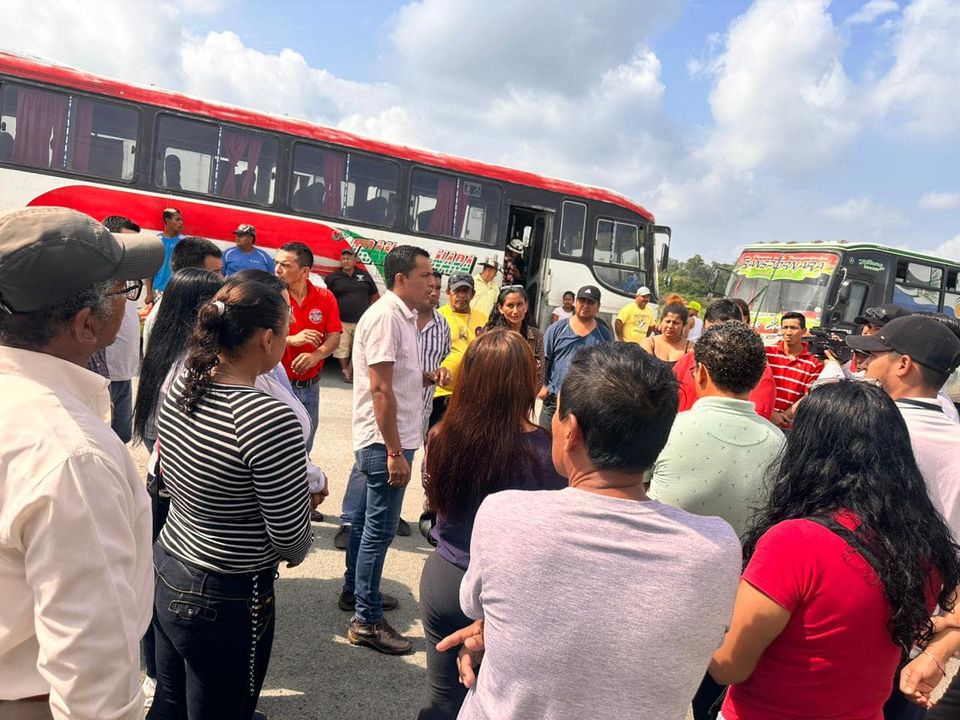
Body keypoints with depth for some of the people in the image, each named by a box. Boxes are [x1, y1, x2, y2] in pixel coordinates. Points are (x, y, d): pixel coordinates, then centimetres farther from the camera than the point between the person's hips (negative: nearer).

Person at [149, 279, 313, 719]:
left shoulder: (181, 388, -5)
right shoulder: (269, 418, -28)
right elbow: (291, 535, -20)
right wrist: (296, 551, 2)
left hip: (167, 569, 7)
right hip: (226, 601, -7)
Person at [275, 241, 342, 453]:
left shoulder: (325, 298, 0)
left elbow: (334, 336, -3)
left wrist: (316, 355, -21)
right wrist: (292, 340, -25)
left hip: (311, 385, 3)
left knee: (304, 447, 19)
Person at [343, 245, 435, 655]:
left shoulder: (403, 316, 12)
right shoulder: (385, 316, -19)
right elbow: (380, 389, -24)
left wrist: (427, 377, 7)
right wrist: (396, 452, -23)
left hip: (386, 441, 10)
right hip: (384, 442, -10)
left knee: (367, 518, 21)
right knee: (380, 528, -1)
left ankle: (354, 590, 38)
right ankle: (367, 621, 11)